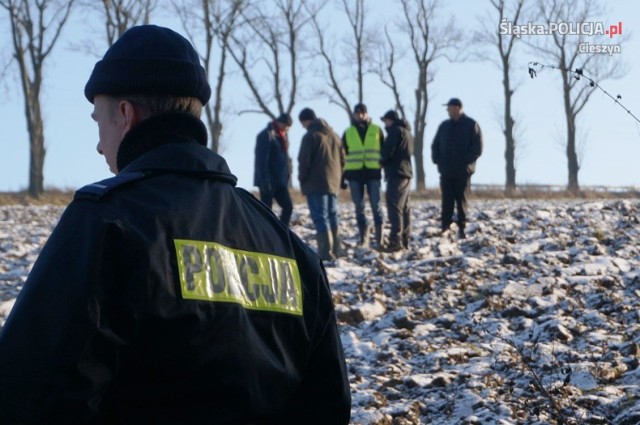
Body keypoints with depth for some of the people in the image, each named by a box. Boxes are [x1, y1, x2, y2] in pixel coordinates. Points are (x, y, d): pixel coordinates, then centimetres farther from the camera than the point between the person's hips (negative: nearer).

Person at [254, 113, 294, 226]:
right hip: (269, 181, -8)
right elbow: (261, 160, -18)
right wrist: (265, 181, -22)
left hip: (280, 181, 8)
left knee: (288, 206, 2)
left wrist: (287, 175, 12)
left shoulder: (282, 135, 14)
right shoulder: (266, 135, -13)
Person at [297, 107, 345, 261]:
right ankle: (336, 249, 17)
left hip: (315, 184, -7)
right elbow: (342, 159, 17)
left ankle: (326, 251, -12)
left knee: (320, 216, -7)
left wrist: (302, 179, 0)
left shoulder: (310, 136, -11)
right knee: (333, 215, 15)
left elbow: (304, 161, -13)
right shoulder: (334, 135, 14)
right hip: (333, 183, 7)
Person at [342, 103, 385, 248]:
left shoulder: (377, 130, 7)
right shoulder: (348, 133, 10)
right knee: (359, 207, 3)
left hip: (373, 172, -2)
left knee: (376, 205, -3)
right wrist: (343, 175, 7)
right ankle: (363, 237, 10)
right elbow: (343, 155, 13)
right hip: (354, 173, 2)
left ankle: (379, 238, 1)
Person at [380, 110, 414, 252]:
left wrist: (382, 161, 6)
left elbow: (388, 150, -15)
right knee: (404, 208, 12)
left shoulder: (395, 130, -8)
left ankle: (396, 241, -21)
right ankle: (405, 240, 14)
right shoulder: (408, 132, 22)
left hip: (396, 173, -10)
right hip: (407, 172, 10)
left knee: (394, 207, -13)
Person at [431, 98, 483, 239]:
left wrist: (465, 161, -14)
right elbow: (435, 145, 18)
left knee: (461, 200, 1)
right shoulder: (444, 126, 14)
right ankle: (445, 227, 1)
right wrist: (437, 160, 2)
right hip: (446, 170, 4)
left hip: (463, 171, -4)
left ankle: (462, 228, 6)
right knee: (447, 200, 1)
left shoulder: (471, 125, -1)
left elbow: (477, 148, -7)